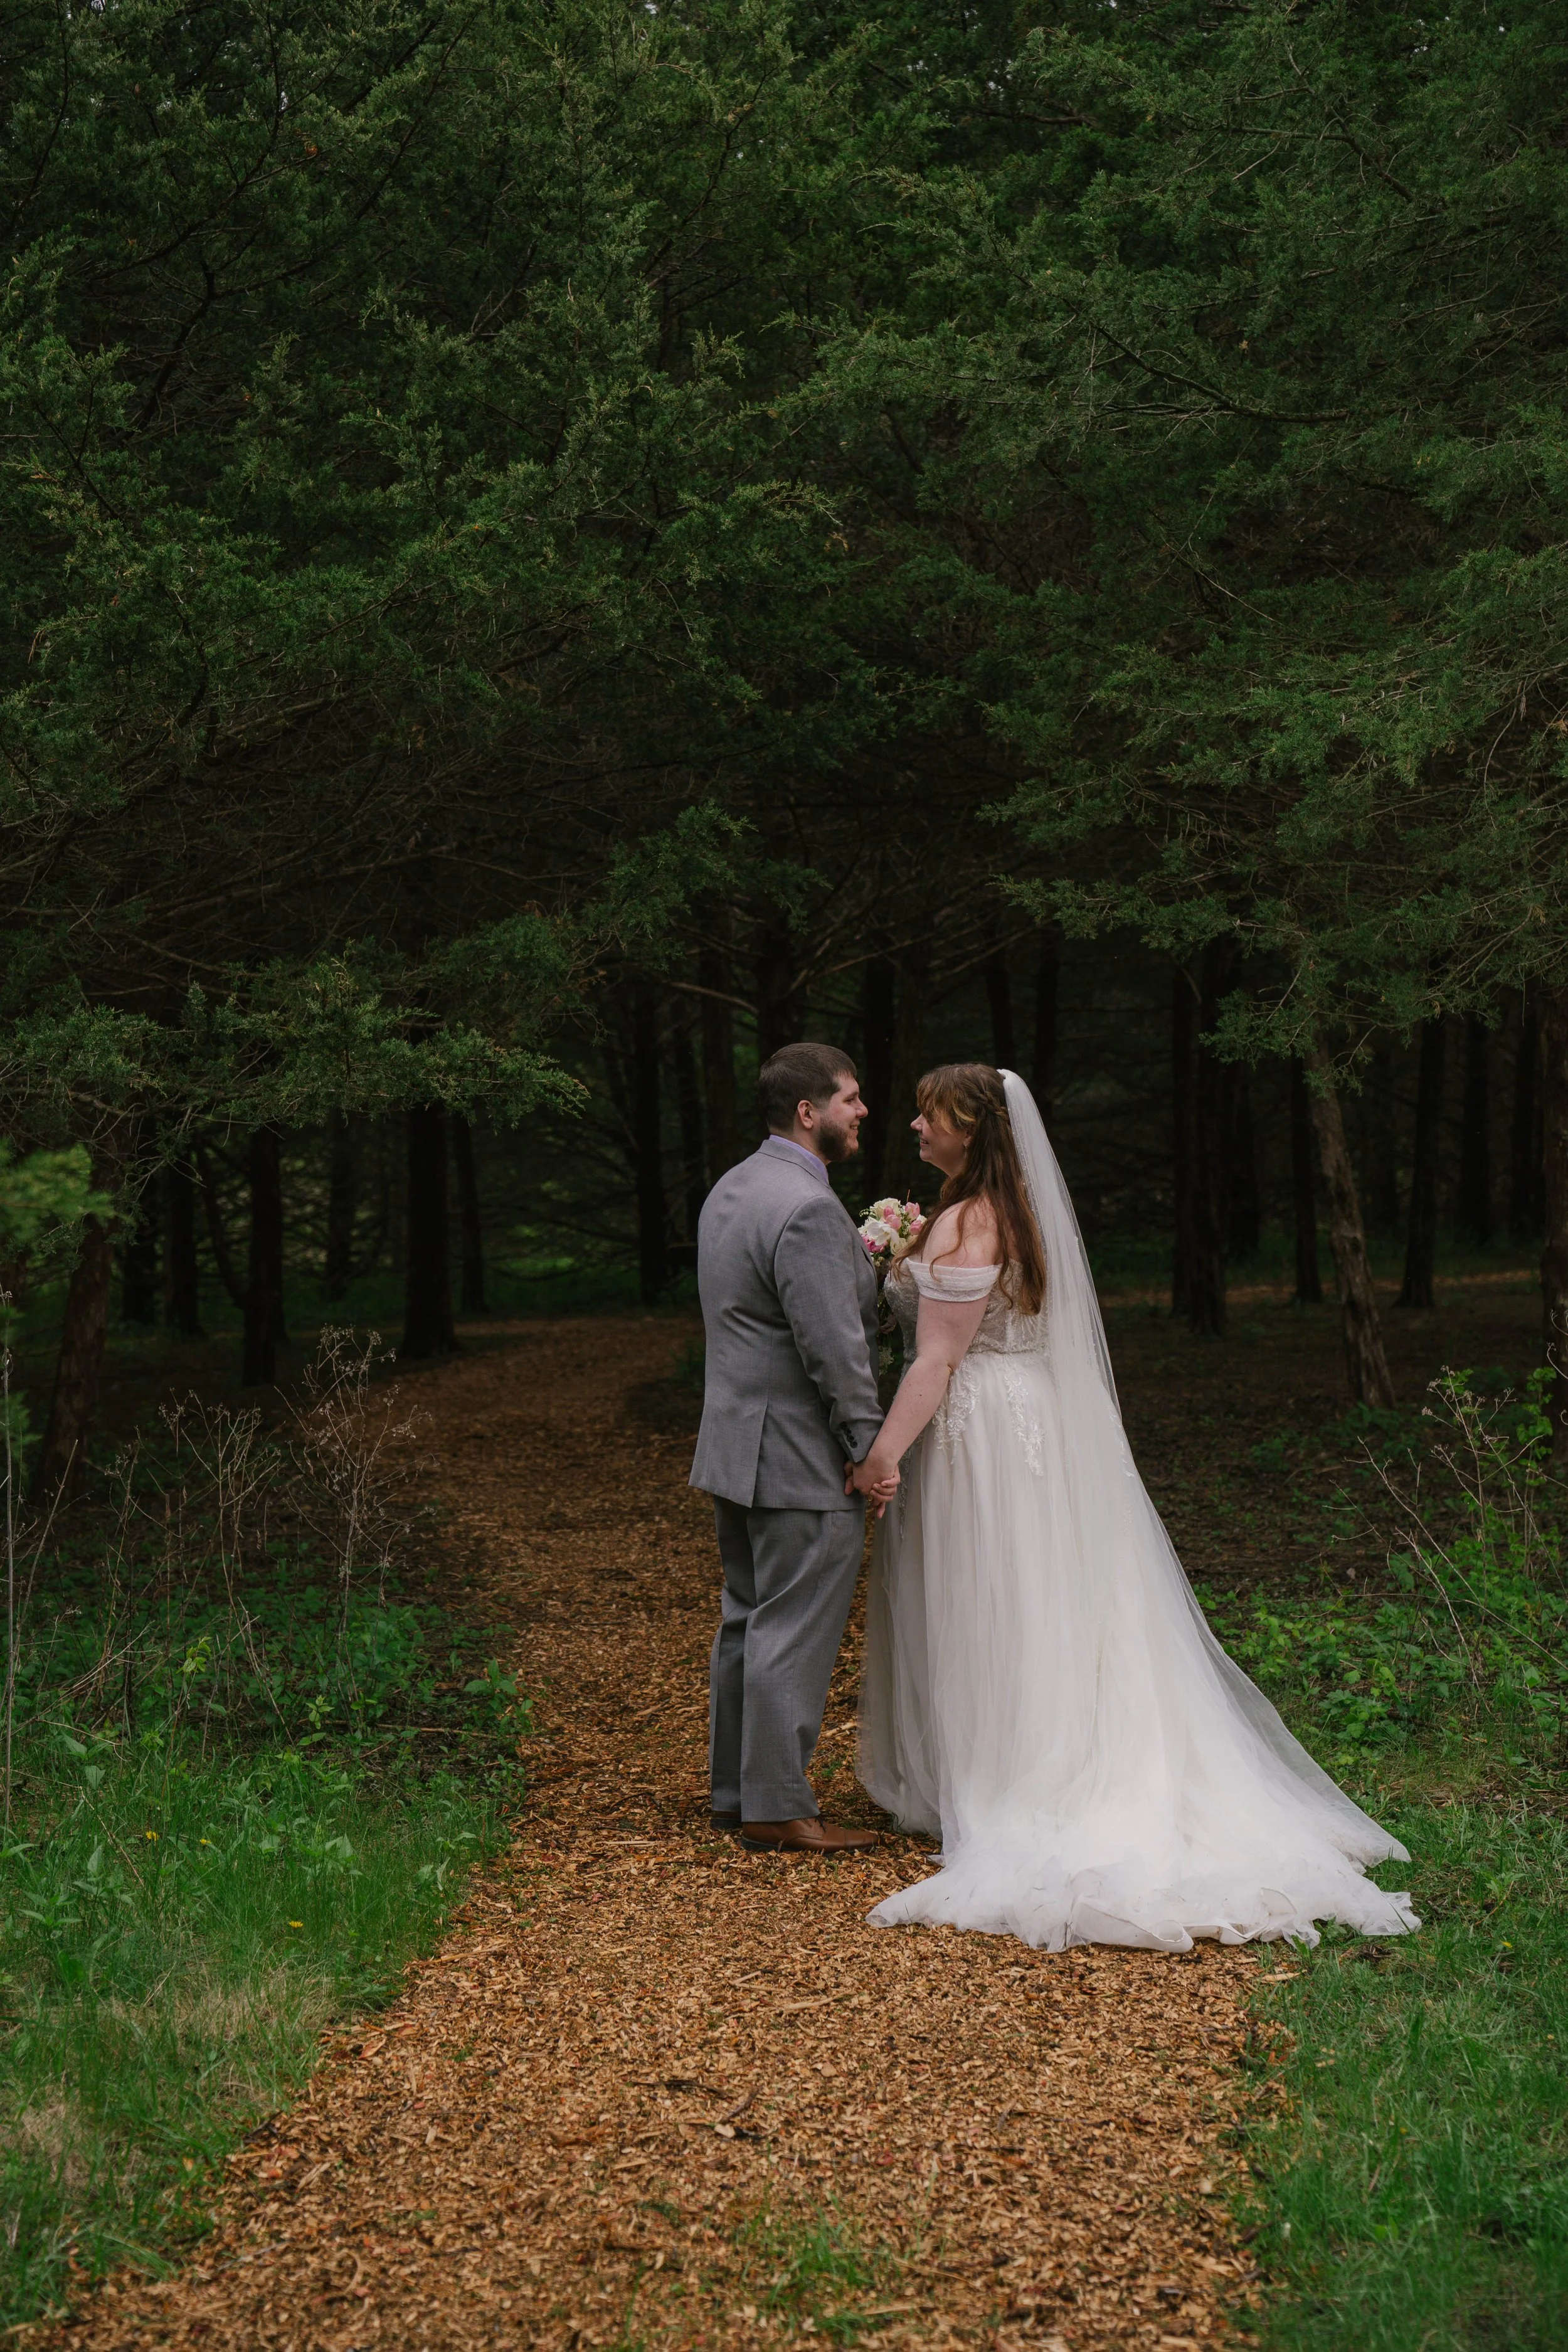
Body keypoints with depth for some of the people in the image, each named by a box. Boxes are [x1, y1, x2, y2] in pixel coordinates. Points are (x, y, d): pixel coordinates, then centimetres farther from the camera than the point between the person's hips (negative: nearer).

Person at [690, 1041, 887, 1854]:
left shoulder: (731, 1190, 12)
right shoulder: (808, 1209, -20)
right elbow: (834, 1347, -22)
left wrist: (856, 1265, 12)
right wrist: (874, 1448, -15)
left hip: (737, 1445, 10)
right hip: (801, 1458, -10)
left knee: (747, 1623, 16)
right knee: (794, 1634, -3)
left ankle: (734, 1789, 24)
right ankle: (777, 1809, 2)